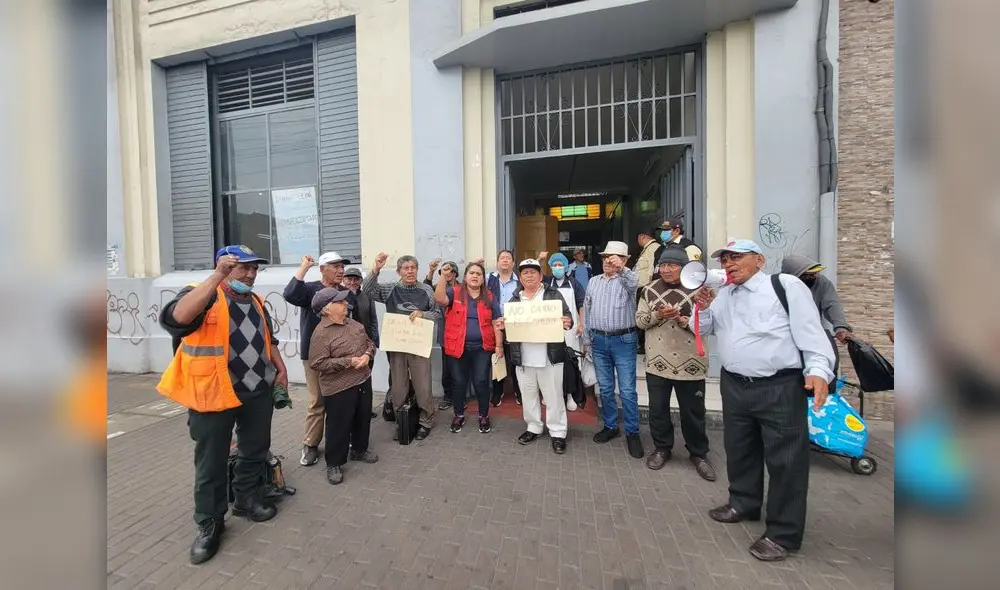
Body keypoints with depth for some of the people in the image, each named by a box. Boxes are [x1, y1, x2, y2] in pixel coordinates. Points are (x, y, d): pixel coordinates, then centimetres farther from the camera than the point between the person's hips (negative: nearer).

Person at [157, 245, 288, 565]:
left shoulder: (255, 301, 10)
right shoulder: (201, 295, -11)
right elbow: (176, 319, -33)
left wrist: (280, 368, 12)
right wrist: (218, 276, -35)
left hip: (257, 391, 6)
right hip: (212, 393, -6)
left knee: (255, 450, 18)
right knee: (211, 462, 9)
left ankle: (248, 500, 39)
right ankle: (209, 524, 28)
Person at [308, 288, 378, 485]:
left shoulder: (354, 324, 5)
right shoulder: (321, 333, -17)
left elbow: (369, 342, 13)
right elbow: (317, 363, -20)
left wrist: (367, 354, -9)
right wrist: (348, 361, -23)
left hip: (363, 380, 7)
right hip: (339, 388, -7)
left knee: (363, 419, 19)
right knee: (339, 426, 6)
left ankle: (359, 450, 41)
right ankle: (334, 463, 26)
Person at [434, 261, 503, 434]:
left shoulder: (489, 297, 6)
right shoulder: (455, 292, 2)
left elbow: (496, 324, 5)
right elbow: (440, 299, -19)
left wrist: (499, 345, -1)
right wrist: (444, 277, -28)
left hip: (482, 348, 1)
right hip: (457, 347, 0)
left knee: (481, 382, 6)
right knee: (458, 382, 11)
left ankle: (484, 416, 26)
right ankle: (459, 415, 30)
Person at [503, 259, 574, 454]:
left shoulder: (553, 295, 2)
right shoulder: (515, 299, 10)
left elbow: (567, 317, 0)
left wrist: (567, 323, -23)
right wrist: (502, 325, -10)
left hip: (550, 356, -3)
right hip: (523, 358, 3)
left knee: (553, 396, 6)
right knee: (528, 395, 16)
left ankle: (558, 432, 22)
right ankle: (533, 427, 33)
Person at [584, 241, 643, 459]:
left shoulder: (628, 279, -2)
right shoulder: (594, 281, 11)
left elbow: (633, 283, -28)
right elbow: (587, 311, 14)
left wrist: (621, 268, -49)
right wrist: (588, 339, 12)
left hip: (623, 340, -4)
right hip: (599, 340, 4)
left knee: (627, 390, 1)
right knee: (605, 388, 13)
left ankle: (632, 433, 16)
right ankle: (610, 426, 28)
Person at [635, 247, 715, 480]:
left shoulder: (697, 290, -6)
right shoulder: (649, 290, 2)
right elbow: (639, 320, 0)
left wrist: (683, 319, -23)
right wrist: (657, 314, -18)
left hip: (690, 363, -2)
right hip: (657, 361, 2)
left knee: (693, 412, 12)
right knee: (658, 409, 14)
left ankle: (699, 453, 34)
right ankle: (662, 448, 35)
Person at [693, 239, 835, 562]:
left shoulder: (785, 286, -6)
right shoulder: (722, 295, 11)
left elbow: (811, 330, -11)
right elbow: (702, 329, 13)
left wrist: (818, 370, -23)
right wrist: (702, 308, -5)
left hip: (780, 388, -6)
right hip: (734, 386, 6)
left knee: (785, 459, 5)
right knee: (739, 449, 20)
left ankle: (783, 533, 22)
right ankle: (743, 503, 41)